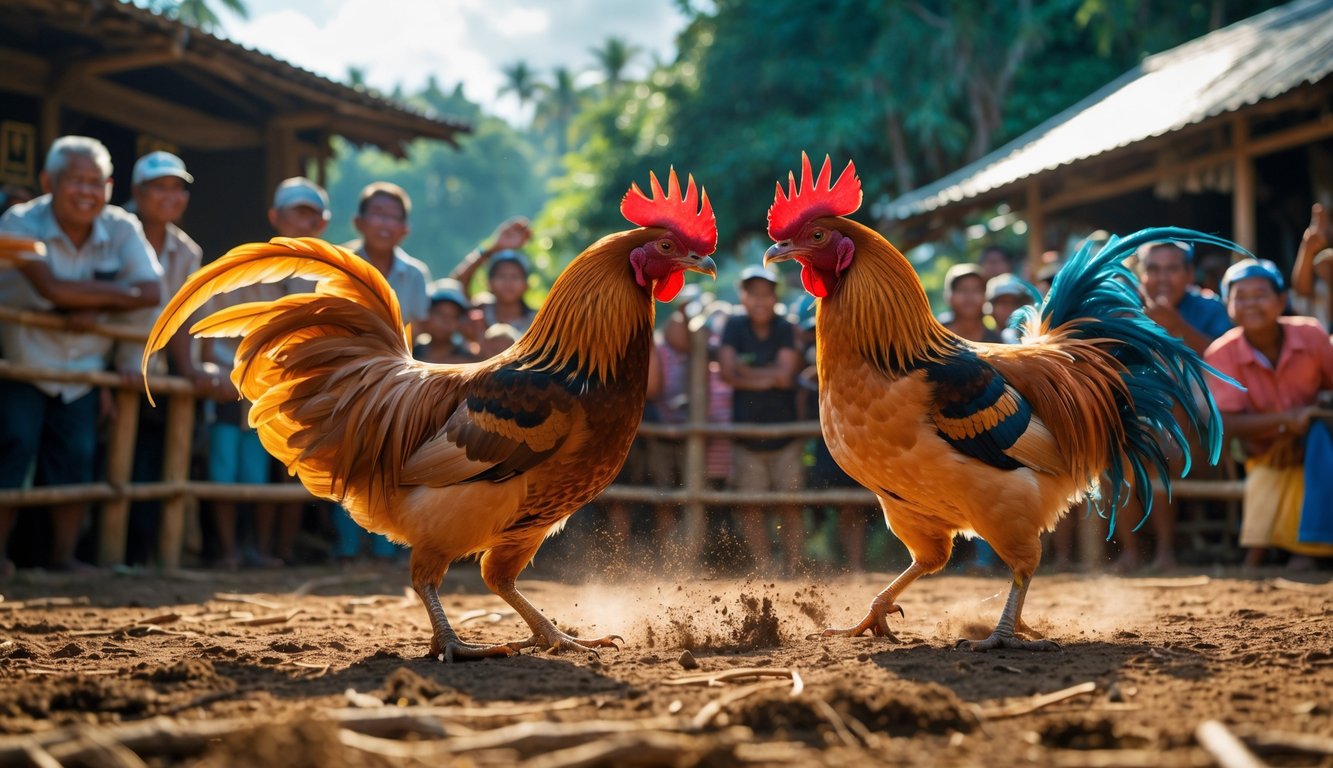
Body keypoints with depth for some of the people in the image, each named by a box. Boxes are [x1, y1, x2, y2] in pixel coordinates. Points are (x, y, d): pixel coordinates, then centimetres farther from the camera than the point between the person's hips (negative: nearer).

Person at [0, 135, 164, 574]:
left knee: (75, 460, 3)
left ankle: (64, 554, 13)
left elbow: (152, 290, -18)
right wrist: (117, 292, -22)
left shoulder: (122, 229, -8)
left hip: (82, 370, 4)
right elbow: (52, 288, -32)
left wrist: (92, 305, -29)